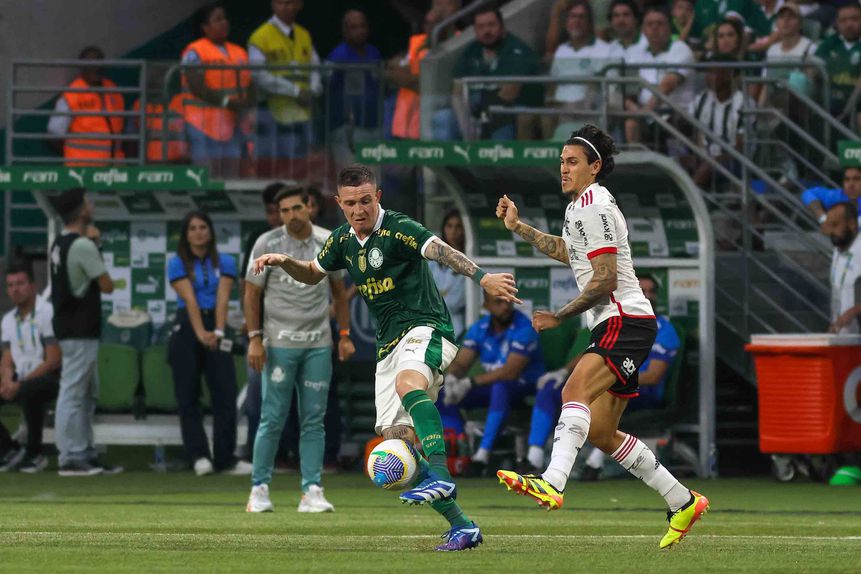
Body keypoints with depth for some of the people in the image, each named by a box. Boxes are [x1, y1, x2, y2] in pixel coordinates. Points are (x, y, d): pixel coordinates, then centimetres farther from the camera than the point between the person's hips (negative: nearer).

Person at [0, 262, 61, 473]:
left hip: (49, 378, -7)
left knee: (29, 391, -41)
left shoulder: (47, 313, -10)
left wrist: (20, 384, -19)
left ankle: (34, 454, -23)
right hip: (20, 380, 7)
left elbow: (53, 361, -15)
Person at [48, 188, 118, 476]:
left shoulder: (60, 244, 12)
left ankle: (85, 454, 19)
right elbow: (107, 286, -13)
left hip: (69, 326, 10)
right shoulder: (83, 246, -16)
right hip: (80, 331, -10)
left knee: (88, 393, 15)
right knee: (73, 392, -8)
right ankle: (70, 458, -8)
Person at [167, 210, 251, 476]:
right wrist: (200, 333, -25)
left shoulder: (225, 262, 7)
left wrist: (218, 331, -22)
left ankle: (225, 458, -2)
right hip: (187, 329, -1)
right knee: (188, 396, -3)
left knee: (225, 394, -4)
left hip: (216, 327, 1)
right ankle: (199, 456, 0)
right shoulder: (178, 264, 1)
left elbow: (222, 298, -7)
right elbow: (189, 299, -12)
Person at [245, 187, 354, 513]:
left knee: (314, 420, 2)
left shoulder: (329, 242, 5)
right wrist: (254, 339, -8)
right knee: (273, 418, -4)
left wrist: (344, 334, 8)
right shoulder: (267, 245, -4)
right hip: (280, 344, -3)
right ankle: (259, 489, 6)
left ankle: (312, 492, 4)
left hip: (319, 345, 3)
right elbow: (252, 293, -1)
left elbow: (338, 290, 15)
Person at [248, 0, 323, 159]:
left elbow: (315, 68, 16)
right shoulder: (261, 37, -6)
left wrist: (312, 90, -7)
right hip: (274, 113, -6)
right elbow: (259, 76, -13)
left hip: (301, 114, 6)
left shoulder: (304, 36, 15)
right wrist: (295, 91, -16)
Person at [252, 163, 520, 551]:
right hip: (389, 344, 8)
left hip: (425, 328, -8)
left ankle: (440, 476, -52)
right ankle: (461, 526, 1)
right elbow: (312, 274, 29)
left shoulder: (397, 230, -11)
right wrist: (284, 261, 9)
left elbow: (443, 252, -28)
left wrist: (481, 277, -44)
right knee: (397, 439, -3)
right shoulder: (343, 240, 11)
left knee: (408, 384, -40)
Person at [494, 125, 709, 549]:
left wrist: (559, 317, -14)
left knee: (575, 391, -31)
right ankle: (682, 503, 19)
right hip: (614, 327, 10)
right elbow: (568, 252, 40)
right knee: (601, 433, 9)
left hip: (626, 322, -10)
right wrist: (518, 227, 36)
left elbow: (604, 281, -17)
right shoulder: (580, 206, 19)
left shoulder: (594, 207, -11)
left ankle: (552, 483, -52)